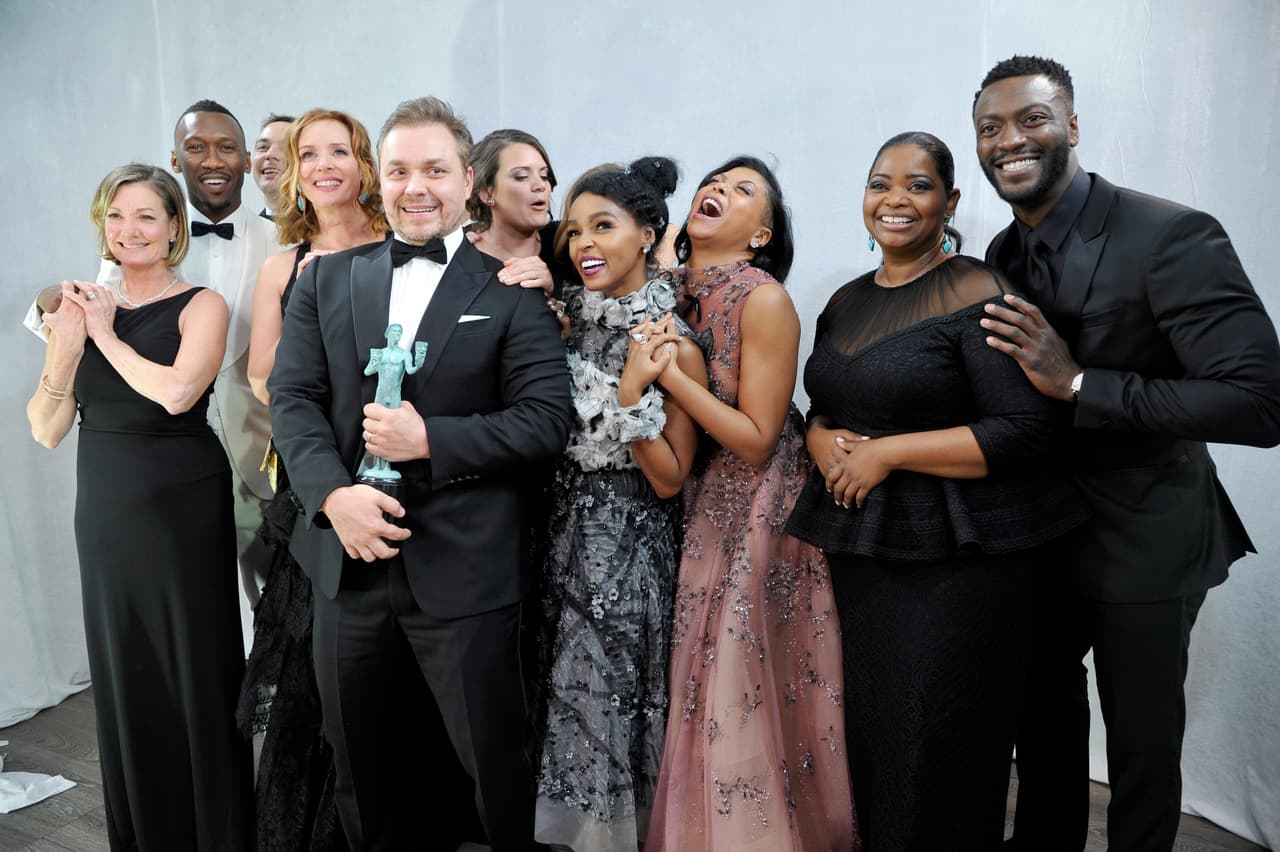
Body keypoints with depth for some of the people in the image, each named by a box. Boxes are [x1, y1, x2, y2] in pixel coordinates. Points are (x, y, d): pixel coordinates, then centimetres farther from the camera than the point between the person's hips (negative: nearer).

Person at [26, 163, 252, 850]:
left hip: (182, 508, -5)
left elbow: (176, 392, -25)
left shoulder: (200, 306, -7)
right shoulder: (83, 305, 5)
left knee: (195, 671, 4)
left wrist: (106, 334, -12)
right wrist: (65, 348, -13)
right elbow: (46, 431, 2)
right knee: (123, 673, 14)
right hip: (104, 510, 5)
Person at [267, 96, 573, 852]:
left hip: (465, 571, -3)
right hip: (349, 559, 4)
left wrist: (430, 438, -18)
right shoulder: (326, 278, 9)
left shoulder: (512, 291, -2)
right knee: (361, 771, 20)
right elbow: (293, 397, 2)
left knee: (496, 765, 9)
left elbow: (549, 418, -9)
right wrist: (334, 493, -14)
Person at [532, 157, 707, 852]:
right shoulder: (566, 319, 0)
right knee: (560, 695, 15)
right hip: (558, 533, 4)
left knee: (608, 701, 8)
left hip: (626, 550, -4)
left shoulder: (674, 347, -13)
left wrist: (632, 391, -24)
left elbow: (668, 481, -12)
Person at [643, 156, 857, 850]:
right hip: (695, 510, 6)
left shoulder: (764, 301, -18)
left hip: (754, 516, -6)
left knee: (743, 693, 3)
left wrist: (669, 373, -25)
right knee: (697, 684, 17)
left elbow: (756, 441, -19)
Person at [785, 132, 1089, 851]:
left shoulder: (980, 295, -10)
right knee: (869, 738, 16)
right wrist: (824, 441, -3)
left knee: (940, 759, 3)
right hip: (860, 550, 6)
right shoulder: (847, 303, 12)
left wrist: (887, 452, -17)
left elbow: (1029, 434, -17)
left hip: (957, 557, -6)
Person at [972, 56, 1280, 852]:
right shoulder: (1004, 253, -1)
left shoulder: (1171, 236, -23)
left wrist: (1078, 383, -33)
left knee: (1143, 741, 11)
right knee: (1044, 702, 24)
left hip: (1143, 538, -7)